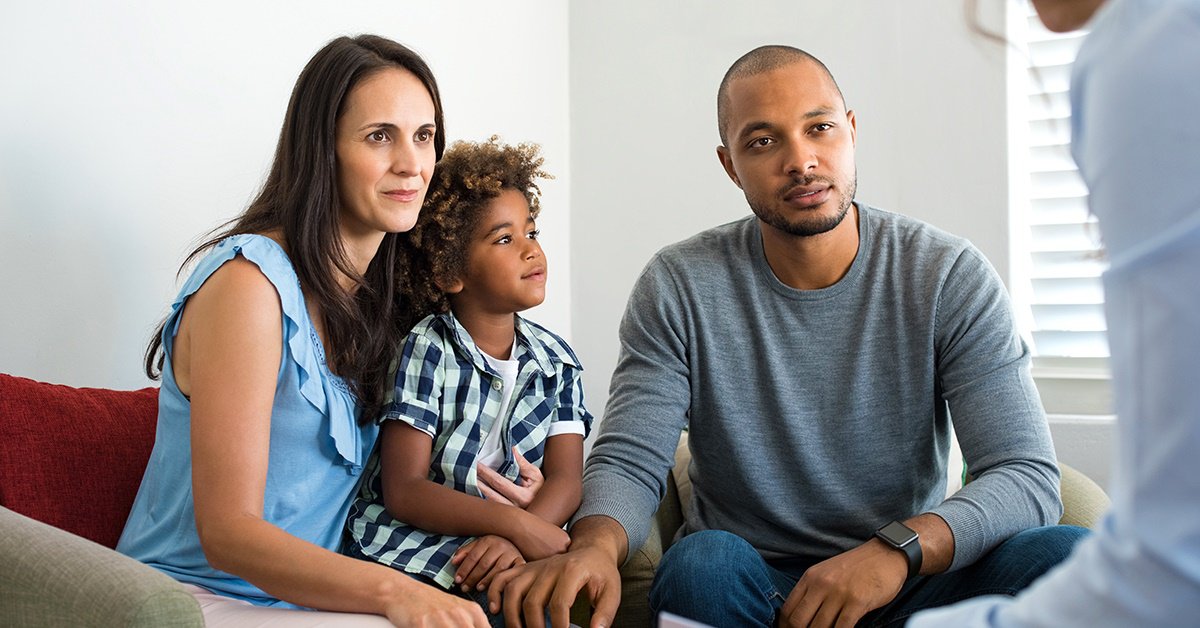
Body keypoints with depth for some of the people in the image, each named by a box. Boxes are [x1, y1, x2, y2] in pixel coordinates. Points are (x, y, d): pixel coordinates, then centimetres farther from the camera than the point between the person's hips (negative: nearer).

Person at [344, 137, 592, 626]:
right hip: (408, 557, -4)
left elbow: (566, 479, 0)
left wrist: (510, 542, -22)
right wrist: (517, 524, -23)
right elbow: (404, 492, -11)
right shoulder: (425, 352, -5)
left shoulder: (555, 360, 10)